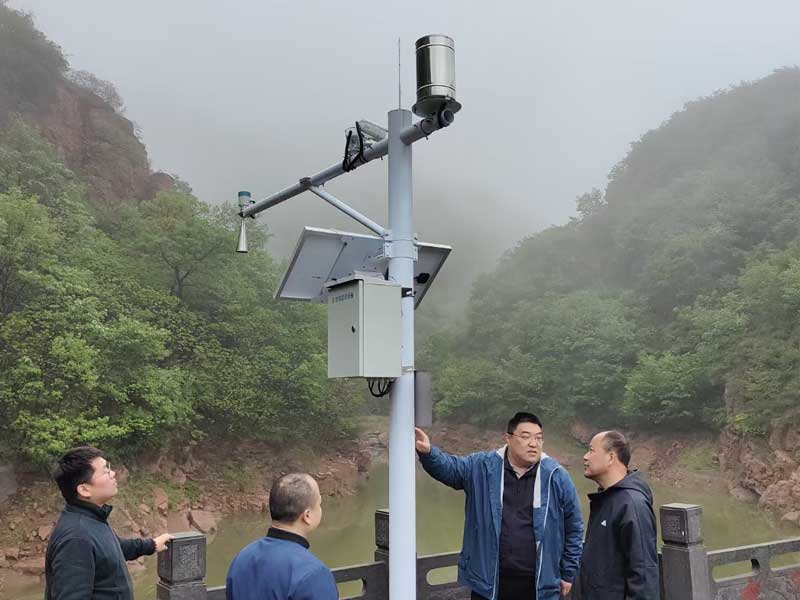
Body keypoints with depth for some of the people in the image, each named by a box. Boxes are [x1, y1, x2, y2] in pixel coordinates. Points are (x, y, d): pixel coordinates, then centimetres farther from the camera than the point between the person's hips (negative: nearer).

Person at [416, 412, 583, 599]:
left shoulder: (556, 476, -2)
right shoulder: (482, 467, 0)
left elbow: (574, 528, 5)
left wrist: (568, 573, 7)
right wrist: (428, 452, -21)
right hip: (487, 582, 1)